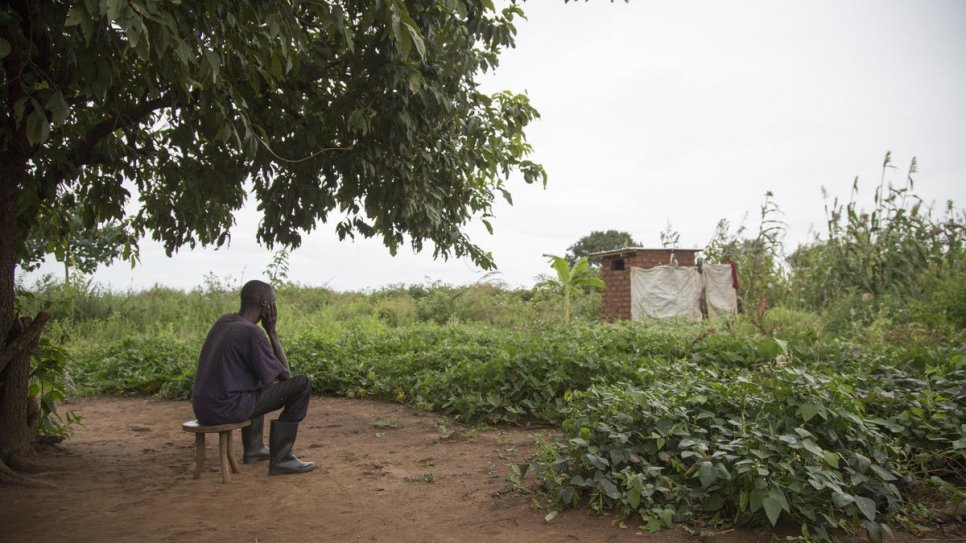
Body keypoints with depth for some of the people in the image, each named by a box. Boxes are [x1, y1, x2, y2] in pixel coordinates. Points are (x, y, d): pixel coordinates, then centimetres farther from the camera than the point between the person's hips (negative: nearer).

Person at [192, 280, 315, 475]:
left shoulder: (224, 321, 9)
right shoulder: (252, 333, -17)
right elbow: (285, 375, -6)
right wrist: (272, 331, -4)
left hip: (203, 408, 9)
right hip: (228, 409, -9)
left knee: (260, 382, 35)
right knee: (302, 384, -5)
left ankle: (253, 446, 37)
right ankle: (280, 458, 1)